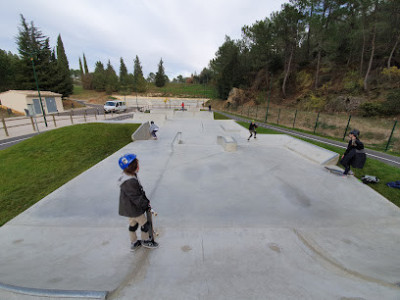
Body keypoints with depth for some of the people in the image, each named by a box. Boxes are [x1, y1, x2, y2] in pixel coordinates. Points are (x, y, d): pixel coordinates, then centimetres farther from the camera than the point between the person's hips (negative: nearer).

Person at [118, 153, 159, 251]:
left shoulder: (129, 177, 0)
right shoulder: (130, 182, -33)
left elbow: (139, 191, 8)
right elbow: (136, 197, -28)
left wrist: (145, 200, 8)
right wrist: (145, 203, -14)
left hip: (129, 208, 10)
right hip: (134, 209, -10)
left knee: (133, 224, 25)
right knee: (145, 224, 11)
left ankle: (134, 243, 45)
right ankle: (145, 241, 34)